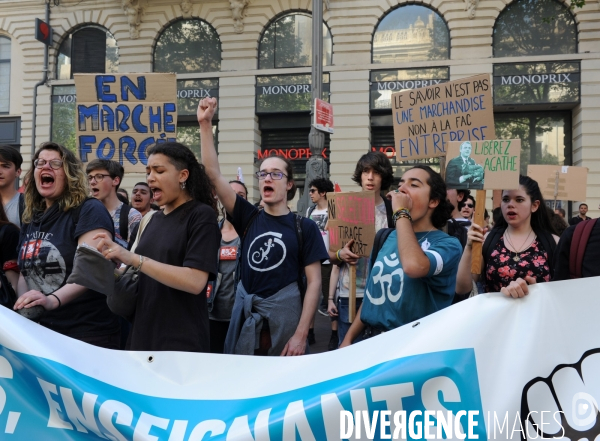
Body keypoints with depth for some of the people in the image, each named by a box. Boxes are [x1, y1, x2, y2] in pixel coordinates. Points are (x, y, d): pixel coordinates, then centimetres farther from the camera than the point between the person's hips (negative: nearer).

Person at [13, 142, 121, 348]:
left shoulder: (89, 210, -11)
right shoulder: (30, 221, 12)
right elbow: (26, 271, 20)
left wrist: (54, 299, -38)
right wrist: (24, 305, 1)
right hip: (41, 332, 7)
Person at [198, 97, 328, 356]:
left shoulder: (304, 228, -2)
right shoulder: (249, 218, 5)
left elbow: (314, 282, -4)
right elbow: (214, 174, -3)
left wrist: (300, 334, -12)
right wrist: (205, 124, -10)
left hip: (284, 317, -2)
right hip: (244, 315, 3)